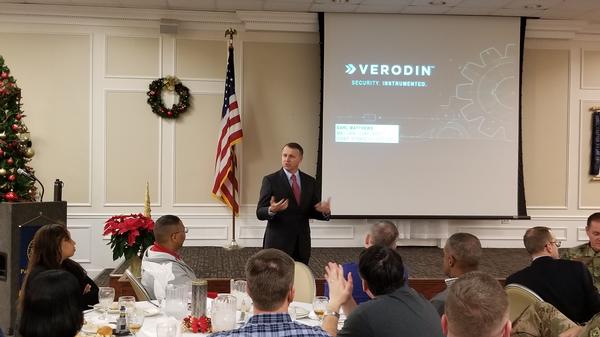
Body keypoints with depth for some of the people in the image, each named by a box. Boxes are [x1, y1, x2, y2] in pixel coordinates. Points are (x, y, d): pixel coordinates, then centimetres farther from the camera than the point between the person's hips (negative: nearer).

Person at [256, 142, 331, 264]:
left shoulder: (310, 181, 8)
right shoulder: (270, 180, -4)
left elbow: (314, 212, 10)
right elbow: (260, 213, -7)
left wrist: (325, 211, -12)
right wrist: (271, 210, -29)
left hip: (302, 243, 4)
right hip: (278, 242, -3)